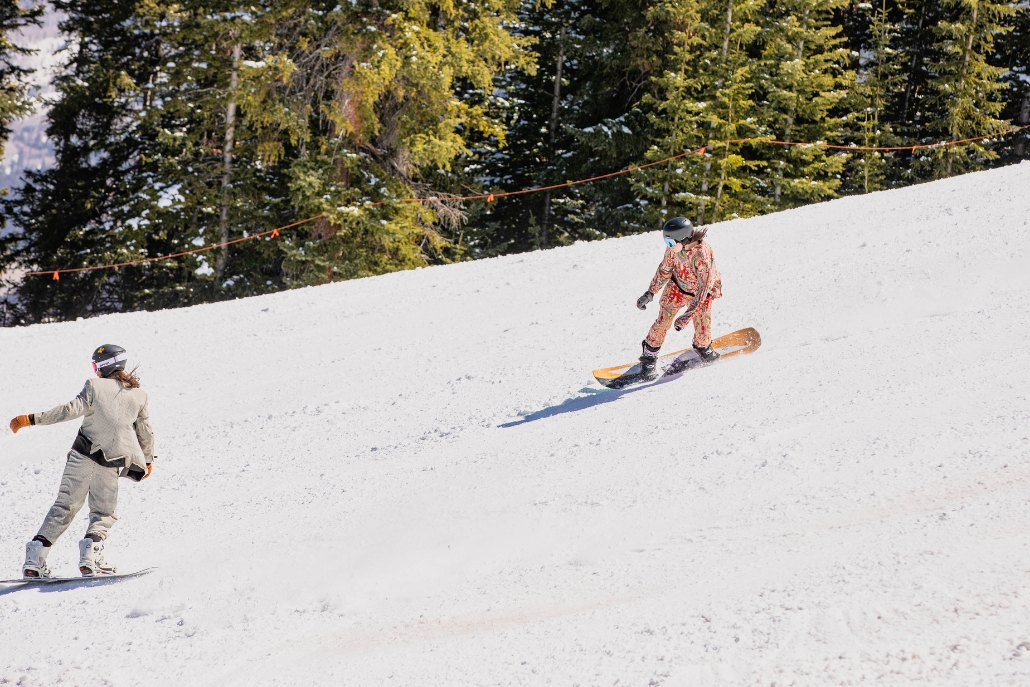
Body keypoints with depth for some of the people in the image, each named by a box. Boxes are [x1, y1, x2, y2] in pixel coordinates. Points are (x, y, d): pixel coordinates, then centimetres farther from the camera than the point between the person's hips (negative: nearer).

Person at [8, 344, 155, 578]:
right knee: (104, 513, 14)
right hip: (111, 463, 0)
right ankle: (91, 552, -13)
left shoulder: (95, 386, 1)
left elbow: (72, 409, -11)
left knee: (64, 507, 8)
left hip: (83, 455, 0)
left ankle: (35, 556, 0)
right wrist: (148, 460, 33)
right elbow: (145, 432, 17)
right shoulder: (139, 395, 9)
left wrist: (32, 419, -12)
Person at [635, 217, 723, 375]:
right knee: (664, 320, -3)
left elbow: (703, 289, -35)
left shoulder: (703, 254, -39)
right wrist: (650, 293, -2)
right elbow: (665, 270, -4)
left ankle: (703, 347, 33)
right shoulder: (674, 247, -23)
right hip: (678, 287, 3)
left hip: (701, 292, -3)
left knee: (702, 325, -1)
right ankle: (650, 353, 15)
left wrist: (687, 316, -39)